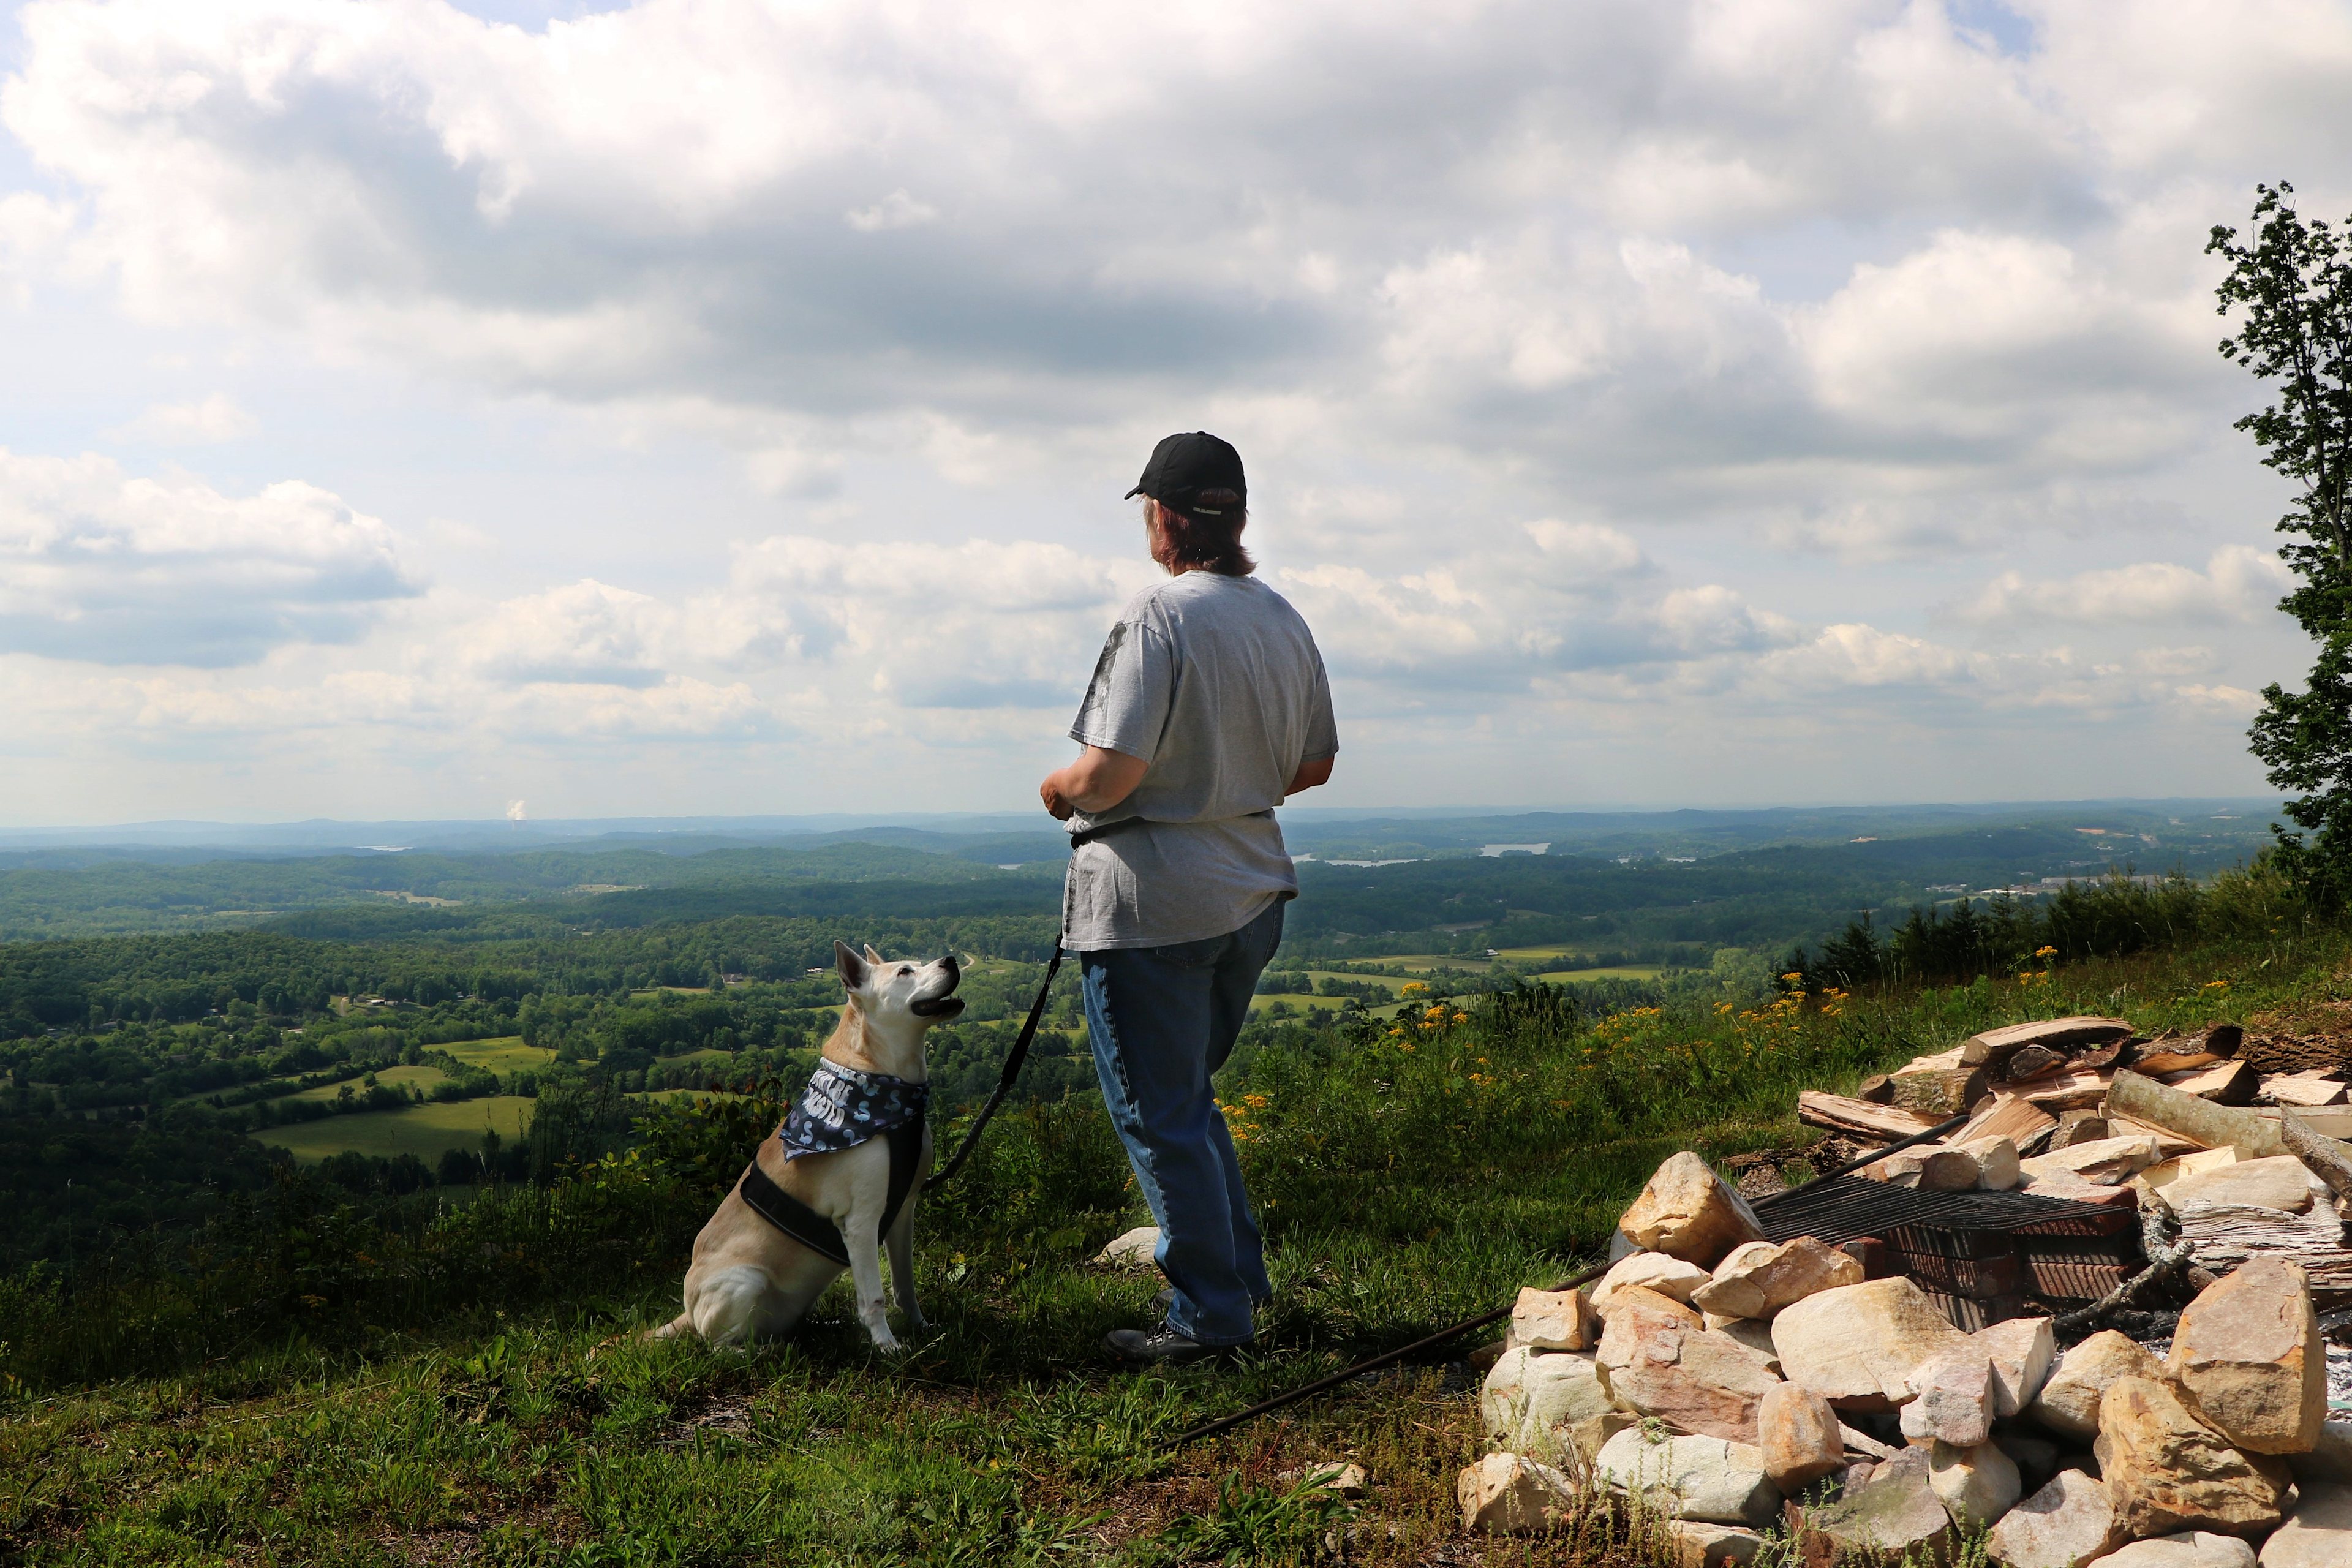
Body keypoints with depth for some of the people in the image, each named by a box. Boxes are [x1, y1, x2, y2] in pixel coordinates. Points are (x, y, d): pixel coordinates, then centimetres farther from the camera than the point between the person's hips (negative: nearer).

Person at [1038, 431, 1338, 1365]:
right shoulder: (1285, 621, 7)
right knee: (1189, 1098, 23)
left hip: (1153, 905, -8)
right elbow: (1314, 765, 16)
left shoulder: (1160, 615, -17)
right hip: (1253, 893, 8)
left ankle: (1210, 1318, 12)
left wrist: (1059, 789, -1)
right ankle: (1241, 1282, 30)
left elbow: (1108, 774, -22)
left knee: (1159, 1115, 4)